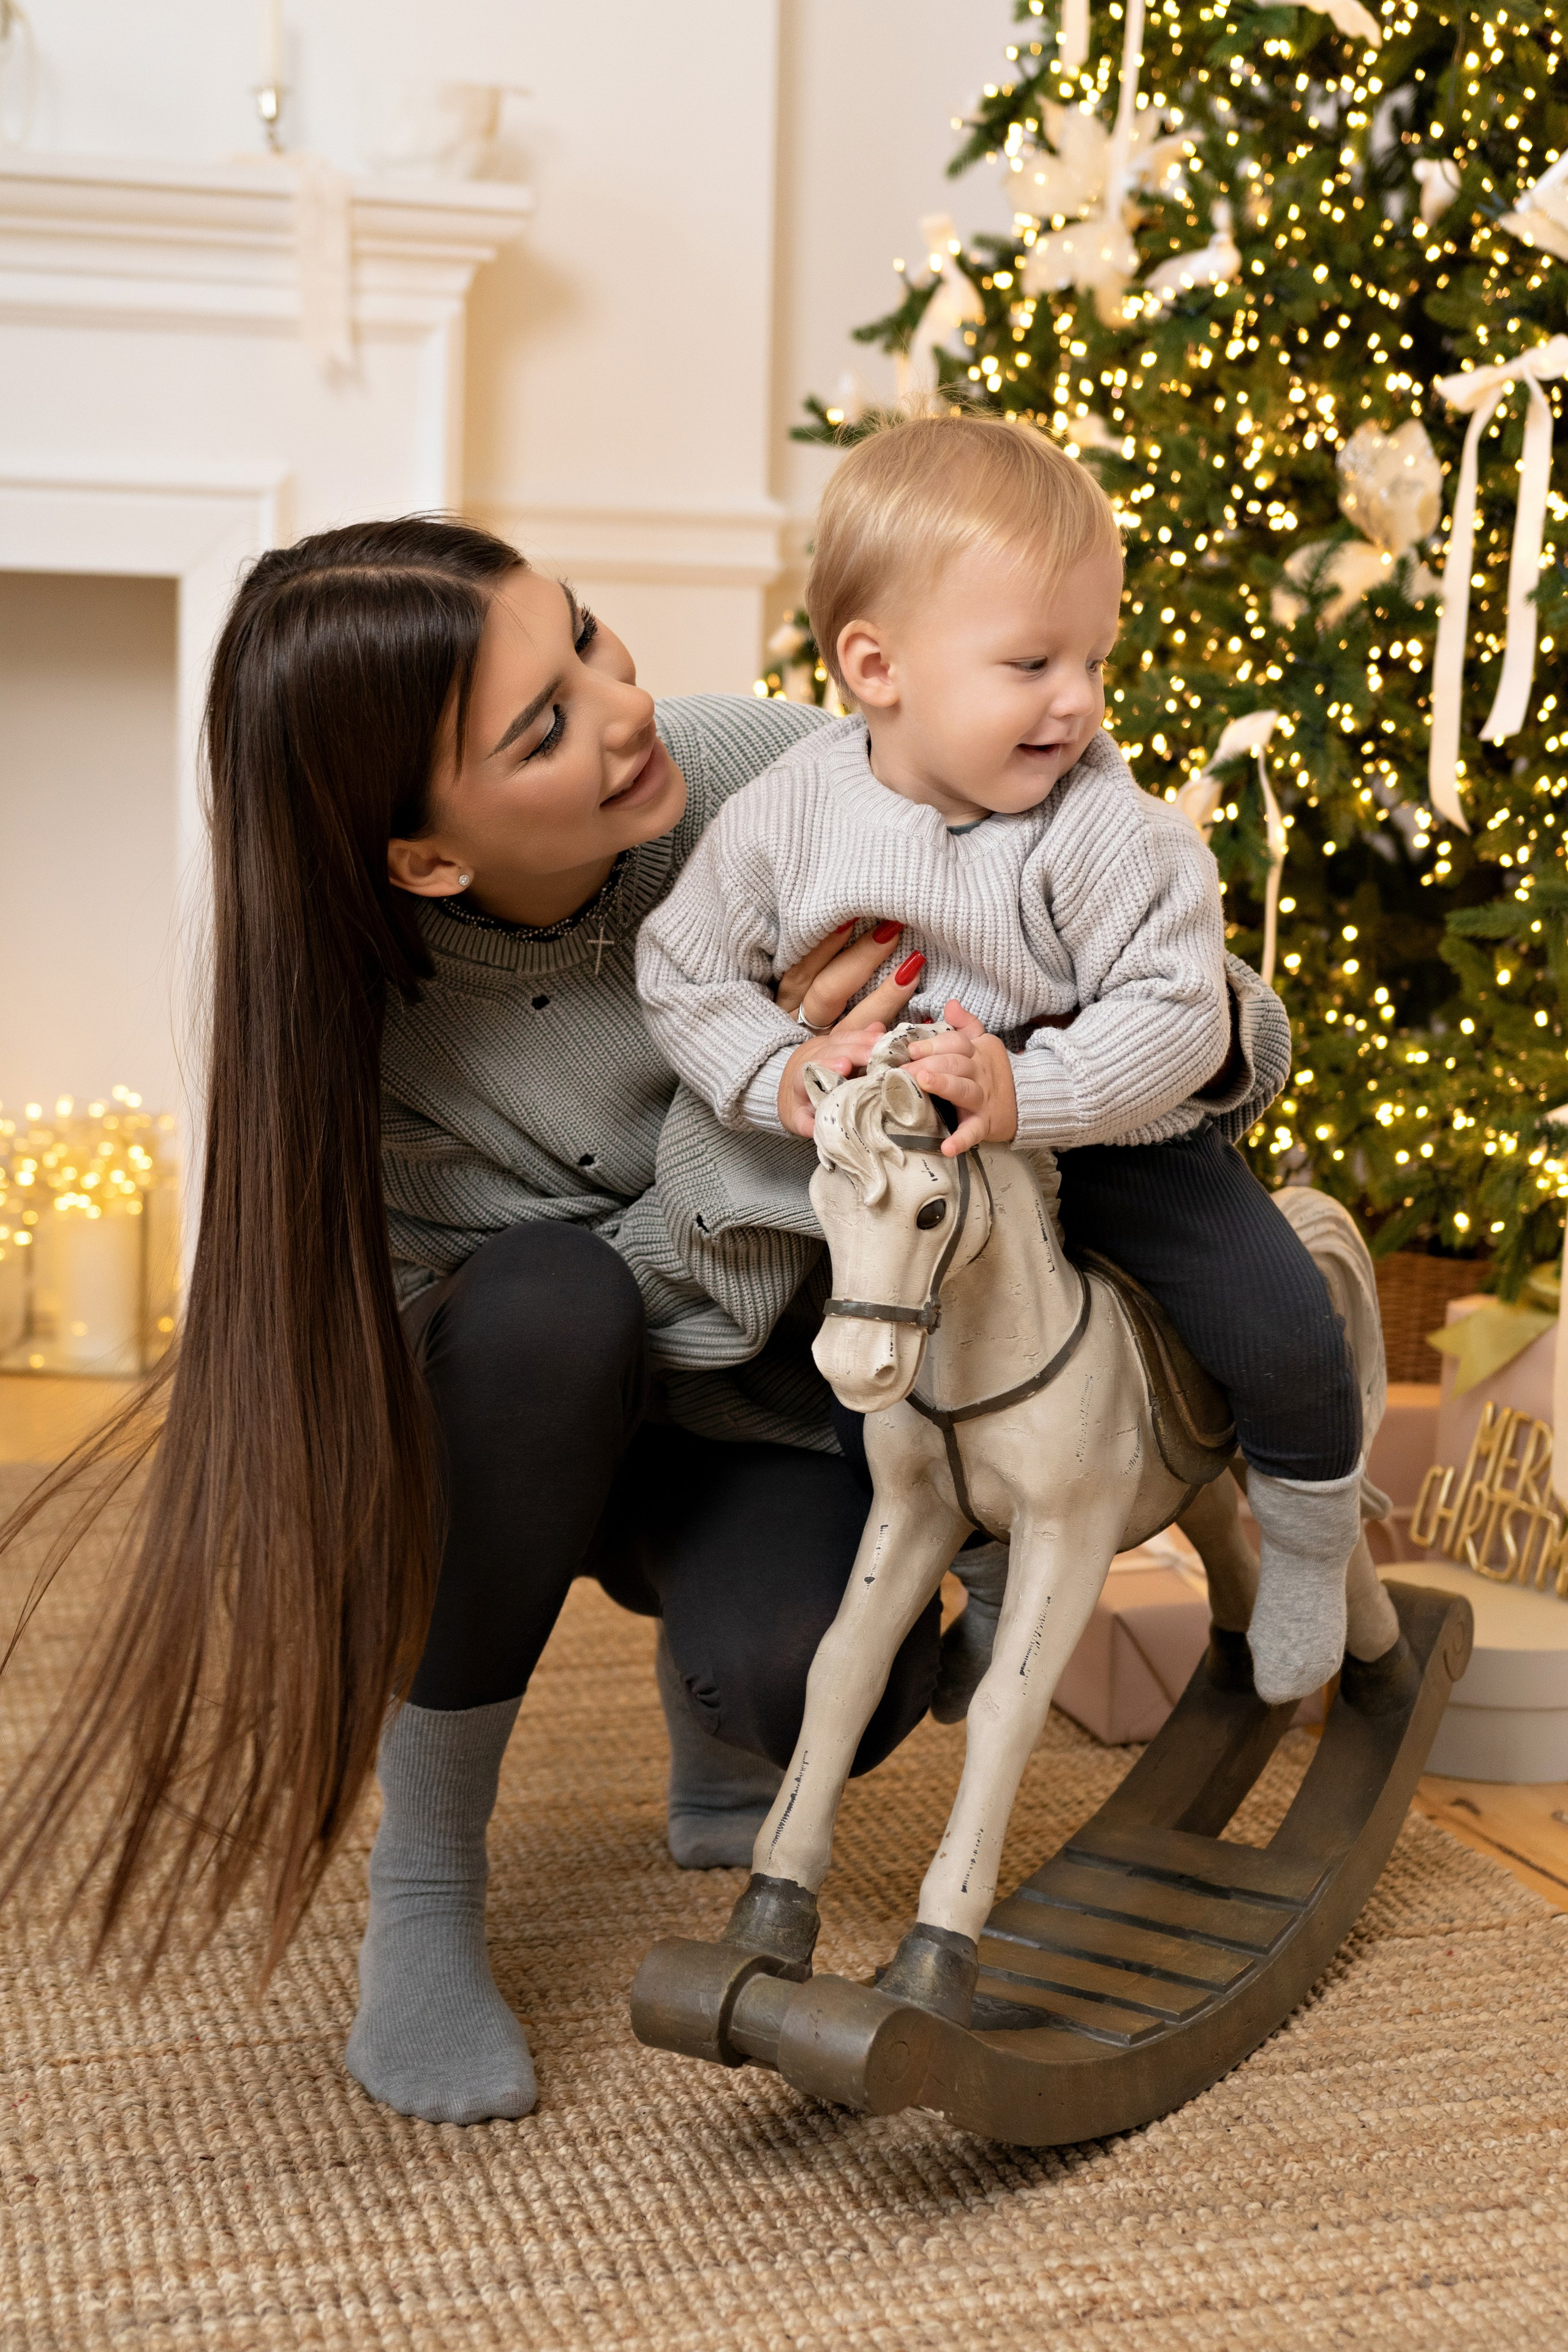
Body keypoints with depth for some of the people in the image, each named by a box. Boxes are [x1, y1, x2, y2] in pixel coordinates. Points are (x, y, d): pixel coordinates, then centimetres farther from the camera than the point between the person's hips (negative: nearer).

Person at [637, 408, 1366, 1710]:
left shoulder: (1103, 830, -27)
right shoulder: (787, 816, -18)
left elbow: (1175, 1011, -30)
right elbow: (685, 971, -10)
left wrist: (1027, 1093, -42)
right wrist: (778, 1075, -27)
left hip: (1119, 1128, -2)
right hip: (911, 1161, 3)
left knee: (1283, 1339, -10)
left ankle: (1309, 1547, 20)